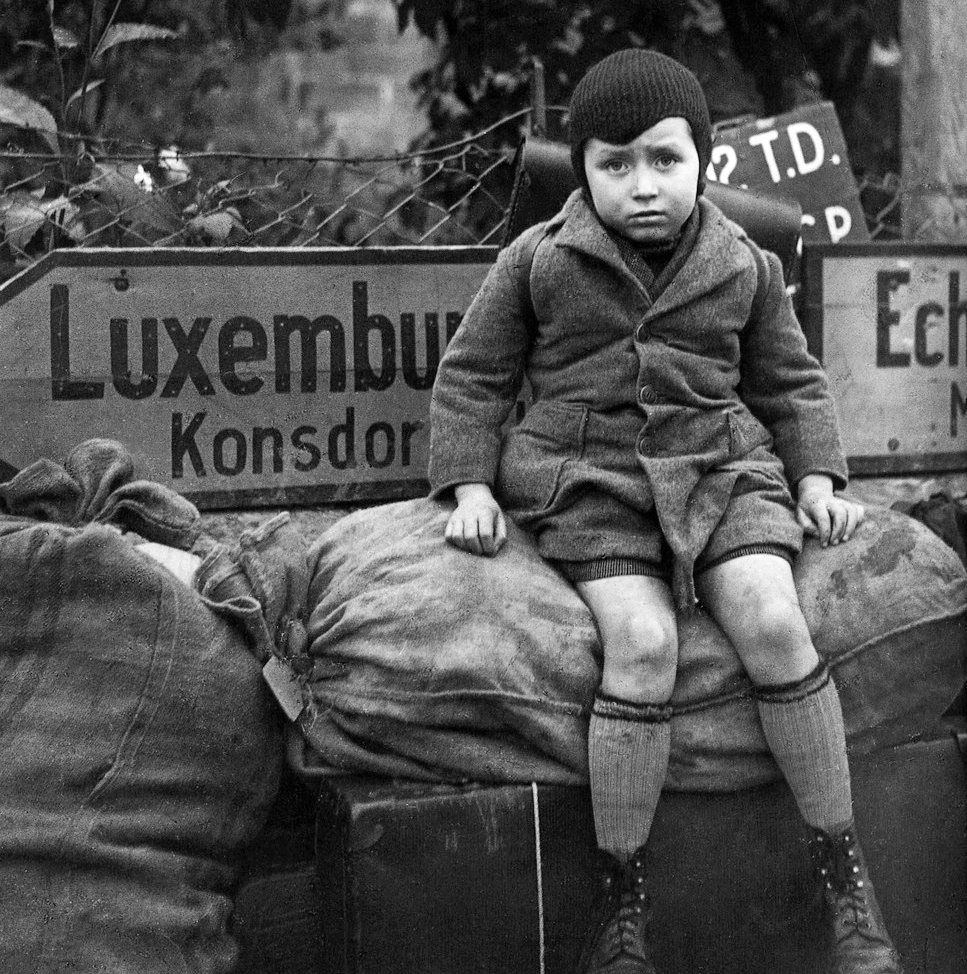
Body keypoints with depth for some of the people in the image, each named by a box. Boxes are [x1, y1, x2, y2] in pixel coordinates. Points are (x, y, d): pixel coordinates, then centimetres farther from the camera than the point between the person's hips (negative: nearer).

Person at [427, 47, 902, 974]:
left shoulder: (745, 267, 9)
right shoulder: (538, 261, 3)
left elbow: (790, 383, 20)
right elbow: (470, 376, 10)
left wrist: (817, 478, 8)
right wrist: (470, 485, -1)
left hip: (721, 470, 2)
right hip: (590, 481, -2)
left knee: (773, 623, -24)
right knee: (643, 642, -27)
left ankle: (844, 875, -11)